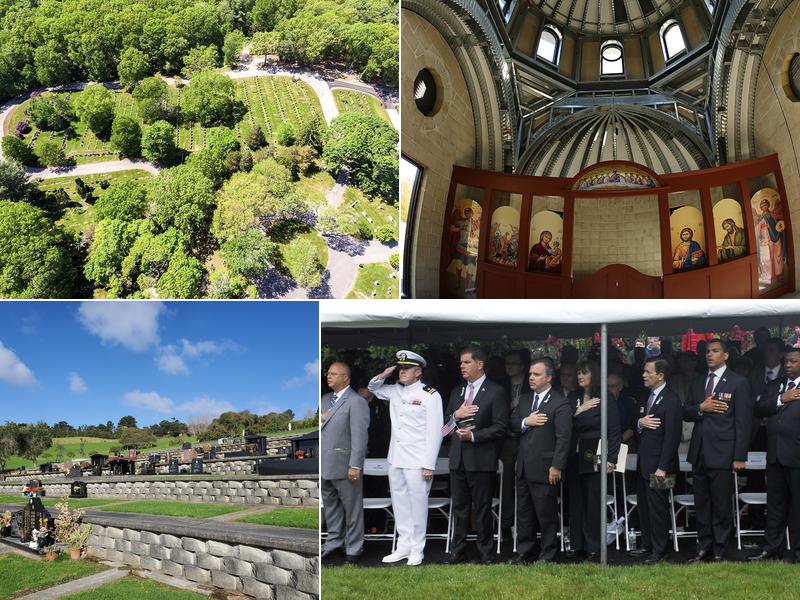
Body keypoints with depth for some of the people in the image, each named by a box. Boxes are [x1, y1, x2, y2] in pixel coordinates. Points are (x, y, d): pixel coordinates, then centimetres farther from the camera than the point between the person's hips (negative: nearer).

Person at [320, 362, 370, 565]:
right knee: (330, 506, 18)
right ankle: (334, 543, 31)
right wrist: (319, 419, 3)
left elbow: (359, 436, -17)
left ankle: (353, 550, 13)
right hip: (325, 465, 8)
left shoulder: (356, 402, -12)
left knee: (352, 509, 4)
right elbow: (319, 426, 25)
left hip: (345, 466, -8)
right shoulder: (325, 399, 14)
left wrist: (355, 465, -21)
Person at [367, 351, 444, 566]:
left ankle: (417, 549, 14)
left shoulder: (430, 395, -9)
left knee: (417, 504, 2)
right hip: (396, 459, 6)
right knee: (399, 504, 13)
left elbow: (434, 433, -11)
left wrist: (429, 465, -15)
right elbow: (373, 388, 28)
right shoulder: (394, 391, 9)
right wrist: (383, 375, 5)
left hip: (417, 462, -6)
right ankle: (403, 546, 24)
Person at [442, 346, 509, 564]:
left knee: (482, 509, 3)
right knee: (459, 508, 10)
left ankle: (485, 554, 13)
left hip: (481, 460, -5)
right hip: (458, 459, 6)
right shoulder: (456, 392, 15)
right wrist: (456, 415, -8)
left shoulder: (496, 392, -5)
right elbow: (445, 423, 14)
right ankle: (457, 552, 17)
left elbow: (500, 427, -10)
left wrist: (473, 436, -18)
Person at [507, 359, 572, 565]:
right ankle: (524, 551, 24)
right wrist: (526, 422, -11)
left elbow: (563, 438, -15)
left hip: (544, 468, -7)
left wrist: (557, 467, -19)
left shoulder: (560, 403, -11)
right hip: (524, 468, 7)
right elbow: (511, 423, 10)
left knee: (546, 514, 3)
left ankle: (547, 554, 15)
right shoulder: (524, 399, 14)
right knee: (523, 512, 14)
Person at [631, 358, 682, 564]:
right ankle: (647, 545, 26)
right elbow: (637, 429, 18)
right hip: (644, 463, 8)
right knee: (644, 506, 15)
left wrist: (662, 468, -19)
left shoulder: (671, 400, -14)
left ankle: (659, 550, 11)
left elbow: (672, 436, -17)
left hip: (658, 464, -8)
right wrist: (640, 423, -7)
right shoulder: (646, 398, 14)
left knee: (658, 508, 0)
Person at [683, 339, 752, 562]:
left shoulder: (738, 383, -3)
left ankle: (719, 551, 11)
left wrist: (739, 457, -11)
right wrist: (701, 408, -10)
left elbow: (743, 422, -7)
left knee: (721, 505, 1)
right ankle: (704, 546, 20)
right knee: (701, 504, 11)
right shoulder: (698, 383, 15)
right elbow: (685, 413, 12)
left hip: (722, 454, -5)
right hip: (699, 453, 6)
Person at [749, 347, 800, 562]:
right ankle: (771, 549, 18)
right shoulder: (777, 385, 14)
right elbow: (759, 407, 3)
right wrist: (781, 399, -10)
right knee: (775, 505, 12)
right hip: (775, 455, 6)